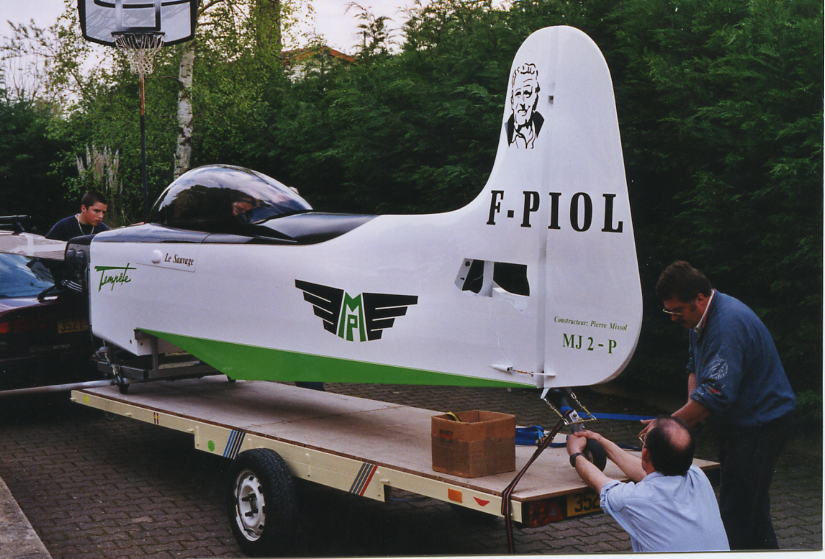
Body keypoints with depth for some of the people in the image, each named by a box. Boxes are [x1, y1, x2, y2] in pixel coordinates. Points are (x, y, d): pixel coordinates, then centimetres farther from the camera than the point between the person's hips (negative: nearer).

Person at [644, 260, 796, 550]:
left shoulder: (729, 325, -28)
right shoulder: (700, 318, 5)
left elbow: (716, 394, -32)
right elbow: (695, 367, 17)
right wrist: (691, 411, 0)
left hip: (761, 425, -10)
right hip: (739, 424, 10)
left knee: (736, 512, -9)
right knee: (752, 506, 18)